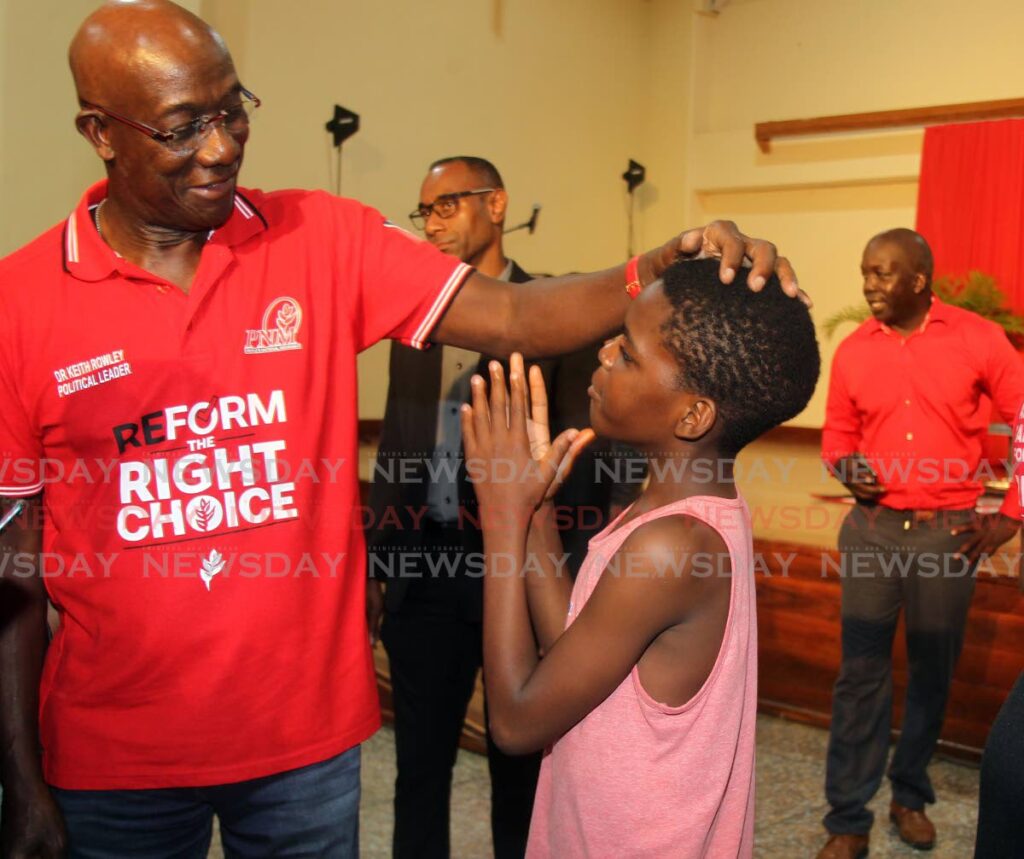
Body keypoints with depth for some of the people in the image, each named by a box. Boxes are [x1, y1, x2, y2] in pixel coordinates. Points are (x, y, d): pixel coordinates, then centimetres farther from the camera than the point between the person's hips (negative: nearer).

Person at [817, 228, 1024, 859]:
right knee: (862, 673, 3)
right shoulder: (853, 350, 1)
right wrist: (845, 466, -9)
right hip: (873, 527, 1)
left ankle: (911, 795, 33)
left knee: (933, 672, 12)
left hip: (948, 531, -1)